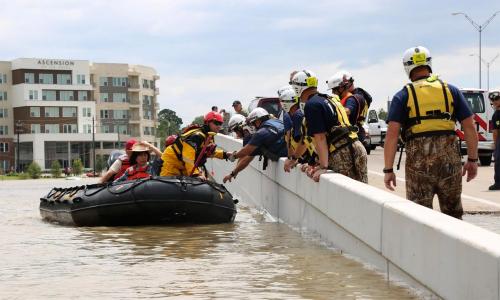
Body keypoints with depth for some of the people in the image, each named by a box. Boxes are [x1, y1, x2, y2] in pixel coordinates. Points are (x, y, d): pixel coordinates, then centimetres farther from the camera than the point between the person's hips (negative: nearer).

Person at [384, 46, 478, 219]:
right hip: (450, 159, 2)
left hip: (418, 161, -2)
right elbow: (469, 127, 5)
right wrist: (472, 159, 13)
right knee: (453, 215, 15)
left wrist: (388, 169, -4)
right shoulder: (451, 90, 8)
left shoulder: (403, 96, 2)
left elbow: (392, 134, -7)